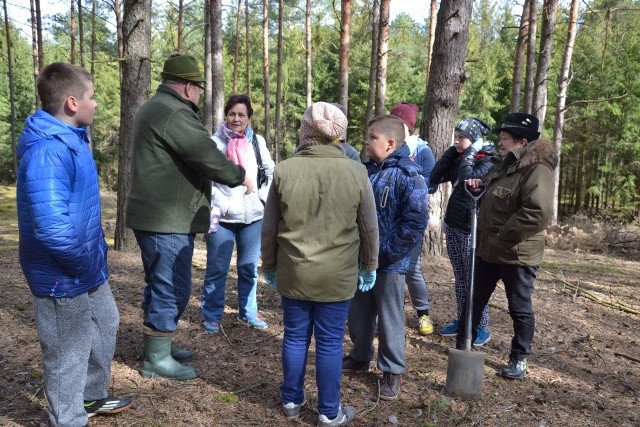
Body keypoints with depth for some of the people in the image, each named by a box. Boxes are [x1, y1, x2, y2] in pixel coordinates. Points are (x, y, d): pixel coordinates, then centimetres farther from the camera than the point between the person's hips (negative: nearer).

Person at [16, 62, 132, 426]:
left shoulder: (72, 137, 5)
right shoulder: (47, 151, -28)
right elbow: (52, 228, -37)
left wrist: (95, 258, 13)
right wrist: (88, 265, -21)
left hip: (87, 270, 10)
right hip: (64, 279, -10)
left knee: (106, 327, 27)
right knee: (68, 355, 10)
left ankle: (93, 396, 48)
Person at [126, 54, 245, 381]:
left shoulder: (154, 108, 17)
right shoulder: (174, 115, -19)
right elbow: (210, 159, -20)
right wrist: (239, 175, -3)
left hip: (156, 216, 11)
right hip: (167, 220, -11)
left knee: (160, 285, 20)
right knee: (172, 289, -1)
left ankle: (158, 345, 33)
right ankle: (157, 359, 11)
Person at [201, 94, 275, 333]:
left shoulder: (258, 142, 6)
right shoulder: (215, 142, -5)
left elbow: (271, 172, 16)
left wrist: (263, 197, 5)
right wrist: (221, 205, -13)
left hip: (253, 217, 3)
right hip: (223, 218, -3)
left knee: (249, 268, 13)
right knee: (217, 269, 4)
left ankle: (248, 313, 28)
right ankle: (212, 317, 19)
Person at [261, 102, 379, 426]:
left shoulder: (284, 170, -6)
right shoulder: (355, 172, -8)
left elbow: (269, 228, 1)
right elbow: (369, 228, -1)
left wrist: (269, 266, 14)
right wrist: (369, 266, 13)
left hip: (293, 273, 1)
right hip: (338, 275, -1)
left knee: (295, 336, 15)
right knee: (330, 342, 10)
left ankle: (292, 401, 32)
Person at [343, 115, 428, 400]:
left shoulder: (409, 176, -14)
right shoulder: (364, 170, 5)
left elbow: (415, 223, -19)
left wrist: (386, 252, -18)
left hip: (390, 263, -6)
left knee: (390, 319, 8)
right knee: (358, 313, 19)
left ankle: (392, 371, 25)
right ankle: (360, 357, 39)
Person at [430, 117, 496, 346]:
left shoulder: (488, 161, -10)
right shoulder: (458, 158, 11)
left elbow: (469, 180, -27)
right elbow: (434, 178, 4)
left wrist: (469, 154, -15)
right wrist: (452, 152, 3)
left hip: (472, 229, -7)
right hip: (453, 226, 7)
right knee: (460, 278, 14)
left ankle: (482, 327, 8)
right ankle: (461, 320, 24)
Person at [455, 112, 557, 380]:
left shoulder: (537, 169, -18)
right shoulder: (504, 164, 11)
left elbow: (538, 213, -30)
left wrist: (502, 237, -24)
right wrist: (479, 187, 6)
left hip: (517, 254, -9)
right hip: (488, 250, 9)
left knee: (520, 308, 9)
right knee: (474, 300, 16)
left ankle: (519, 359, 25)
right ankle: (463, 346, 31)